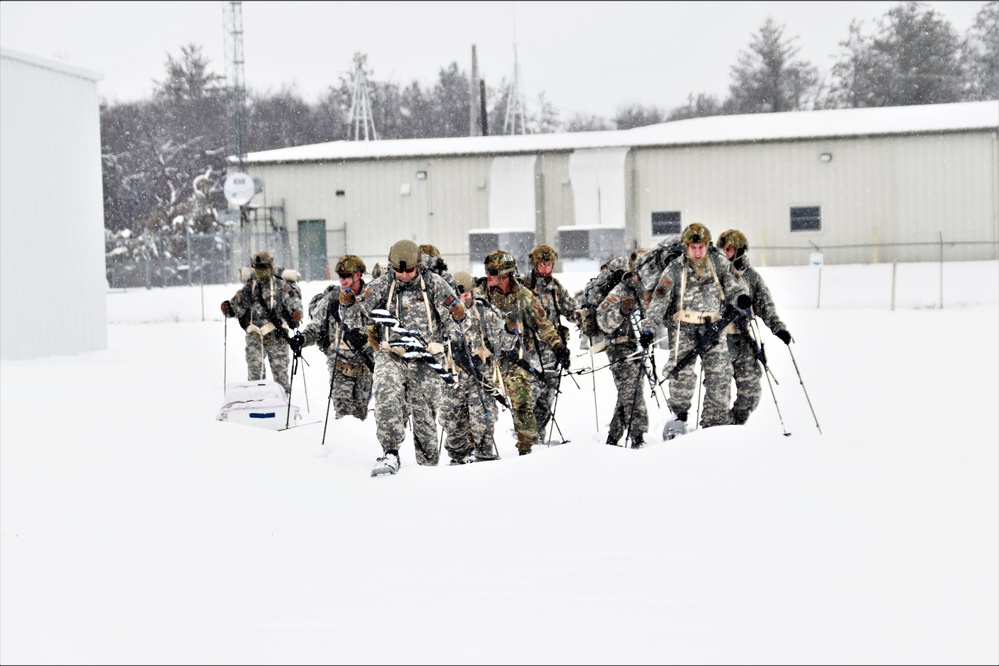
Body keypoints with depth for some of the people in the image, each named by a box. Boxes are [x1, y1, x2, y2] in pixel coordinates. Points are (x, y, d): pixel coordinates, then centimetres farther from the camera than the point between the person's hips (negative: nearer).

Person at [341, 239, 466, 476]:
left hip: (425, 359, 0)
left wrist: (457, 314, -20)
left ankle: (429, 465, 21)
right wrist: (349, 305, -15)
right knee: (386, 396, -29)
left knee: (424, 416, 4)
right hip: (390, 356, 0)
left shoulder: (433, 283, 3)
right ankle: (390, 453, -28)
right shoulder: (381, 286, 5)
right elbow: (355, 319, 6)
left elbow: (451, 317, 3)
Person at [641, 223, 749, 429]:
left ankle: (715, 421, 3)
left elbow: (735, 285, 11)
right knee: (682, 373, -14)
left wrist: (741, 297, -12)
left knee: (719, 374, -5)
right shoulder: (675, 269, -3)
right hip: (685, 329, -2)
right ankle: (679, 414, 5)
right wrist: (648, 327, -12)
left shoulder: (719, 263, 3)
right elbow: (659, 301, -3)